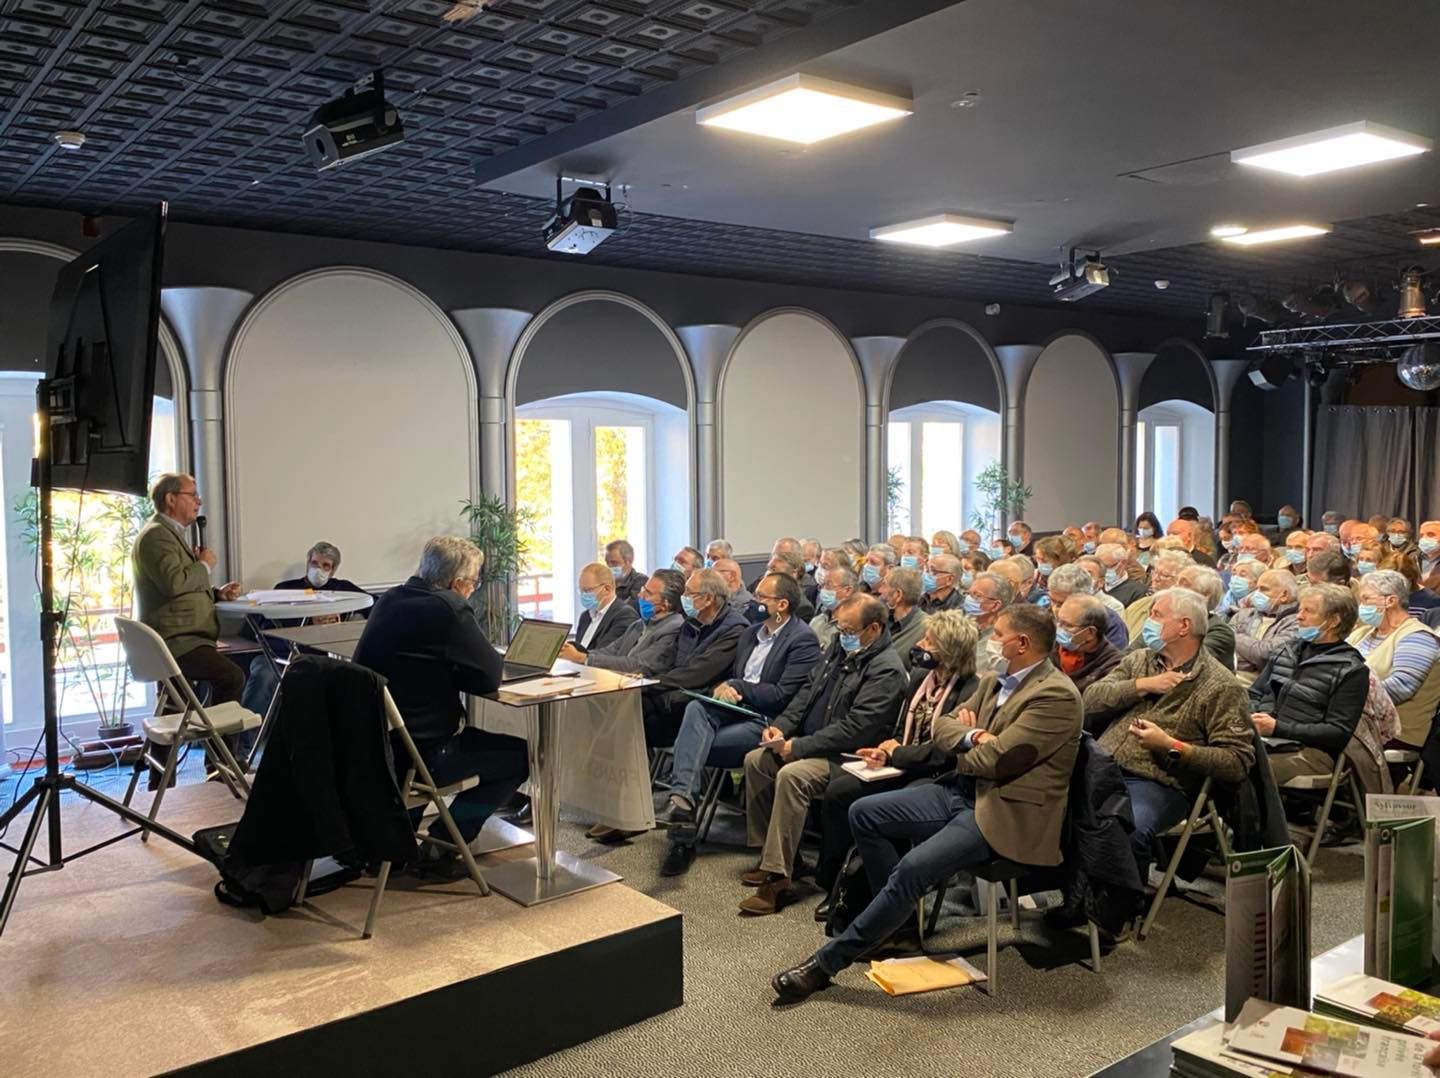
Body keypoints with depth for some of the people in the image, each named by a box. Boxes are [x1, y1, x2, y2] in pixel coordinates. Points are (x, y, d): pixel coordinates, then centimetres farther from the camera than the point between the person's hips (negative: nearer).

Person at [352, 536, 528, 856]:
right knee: (520, 756, 8)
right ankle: (442, 844, 11)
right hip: (422, 756, -8)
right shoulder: (450, 608, -19)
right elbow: (489, 678, -16)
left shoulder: (388, 600, 5)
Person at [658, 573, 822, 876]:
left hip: (766, 723, -7)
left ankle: (683, 838, -13)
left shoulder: (803, 640, -8)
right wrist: (722, 688, -2)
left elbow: (783, 696, -15)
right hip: (735, 711, 7)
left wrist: (737, 687, -9)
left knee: (693, 745, -22)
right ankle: (682, 797, -38)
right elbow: (732, 676, 23)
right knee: (696, 708, -25)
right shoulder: (751, 633, 19)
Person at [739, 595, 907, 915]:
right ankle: (769, 854, 8)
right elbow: (809, 690, 17)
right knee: (755, 760, -1)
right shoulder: (841, 647, 10)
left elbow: (854, 727, -25)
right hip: (811, 742, 10)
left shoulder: (886, 671, -19)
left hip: (846, 756, -10)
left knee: (791, 775, -31)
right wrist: (782, 726, 1)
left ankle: (778, 879, -27)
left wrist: (798, 747, -23)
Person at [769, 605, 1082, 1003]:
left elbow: (995, 759, -22)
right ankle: (898, 919, 13)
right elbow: (943, 726, 10)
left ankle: (826, 962, -16)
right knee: (863, 813, 0)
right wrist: (972, 737, -13)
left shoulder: (1057, 695, -17)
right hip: (963, 790, 10)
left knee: (913, 867, -27)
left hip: (1003, 812, -9)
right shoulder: (994, 682, 12)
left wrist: (961, 742, -1)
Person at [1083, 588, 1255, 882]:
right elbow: (1091, 701, 8)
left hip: (1155, 783, -5)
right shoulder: (1138, 660, 20)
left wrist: (1171, 747, -13)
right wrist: (1141, 686, -4)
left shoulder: (1221, 687, 2)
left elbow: (1238, 762, -6)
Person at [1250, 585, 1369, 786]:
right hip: (1263, 742, 6)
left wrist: (1277, 728, -15)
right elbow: (1254, 694, 23)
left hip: (1310, 752, -5)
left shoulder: (1351, 670, 0)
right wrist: (1250, 717, -2)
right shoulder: (1288, 651, 20)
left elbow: (1339, 733, -8)